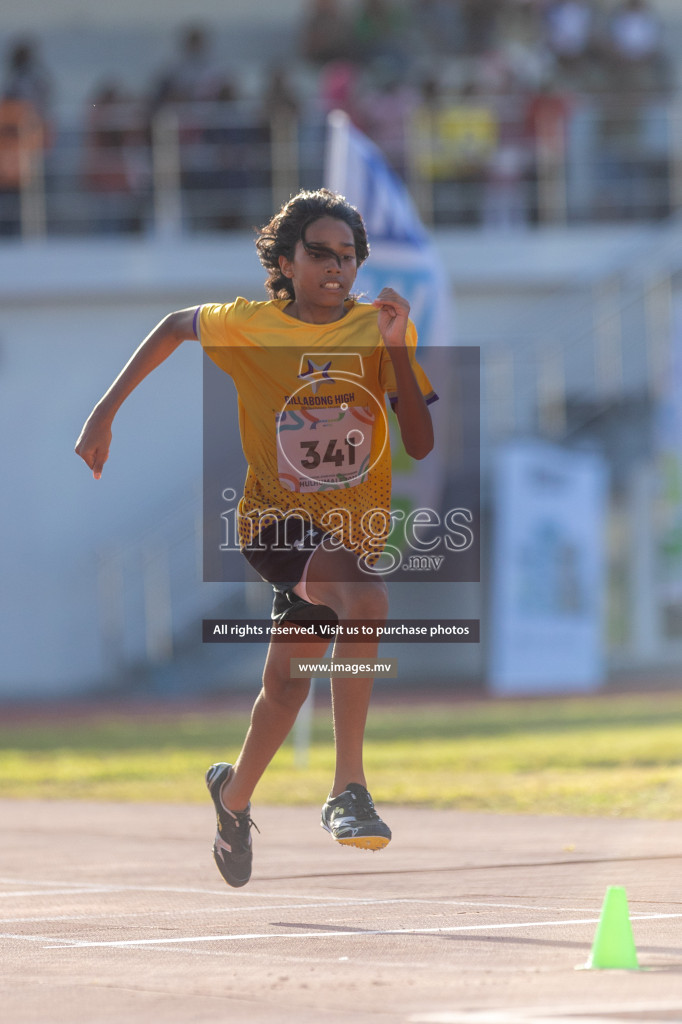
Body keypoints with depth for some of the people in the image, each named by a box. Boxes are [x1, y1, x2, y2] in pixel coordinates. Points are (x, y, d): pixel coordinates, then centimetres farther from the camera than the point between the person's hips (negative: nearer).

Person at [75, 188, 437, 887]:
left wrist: (397, 348, -22)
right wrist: (105, 412, 10)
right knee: (366, 599, -34)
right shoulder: (249, 325, -8)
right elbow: (176, 326, 13)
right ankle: (348, 790, -33)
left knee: (285, 682, 16)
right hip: (277, 520, -3)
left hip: (350, 528, 4)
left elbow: (421, 445, -12)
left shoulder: (379, 329, -6)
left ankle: (234, 795, 48)